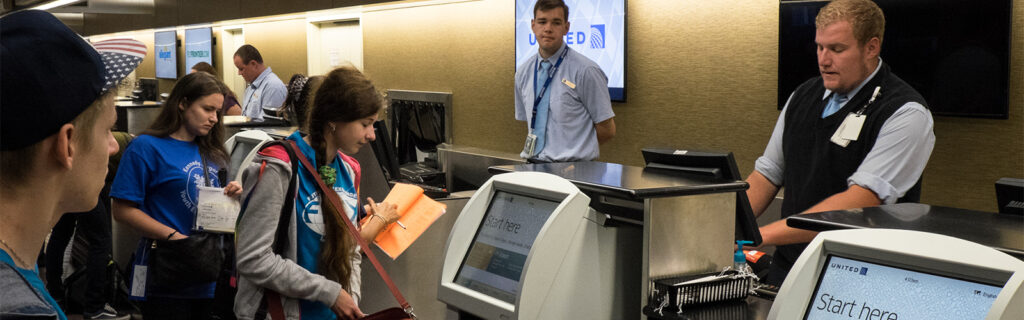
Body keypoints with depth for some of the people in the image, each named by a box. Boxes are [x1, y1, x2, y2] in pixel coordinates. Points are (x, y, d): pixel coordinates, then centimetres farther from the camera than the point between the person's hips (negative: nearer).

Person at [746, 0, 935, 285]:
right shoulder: (804, 96, 12)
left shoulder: (905, 113, -11)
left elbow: (861, 200, -22)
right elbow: (767, 174, 16)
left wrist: (762, 235, -28)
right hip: (788, 270, 5)